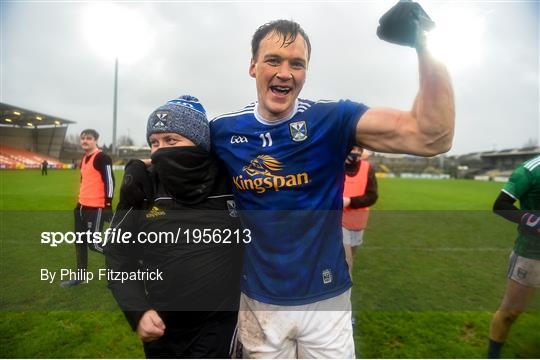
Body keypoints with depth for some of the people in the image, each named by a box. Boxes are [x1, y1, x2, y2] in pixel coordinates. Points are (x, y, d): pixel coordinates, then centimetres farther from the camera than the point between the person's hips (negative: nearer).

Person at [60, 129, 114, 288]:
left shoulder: (102, 158, -14)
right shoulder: (84, 159, 15)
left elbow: (109, 181, -18)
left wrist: (108, 204, -20)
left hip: (96, 207, -10)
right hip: (83, 206, 10)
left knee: (93, 243, -7)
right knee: (80, 242, 15)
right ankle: (80, 276, 27)